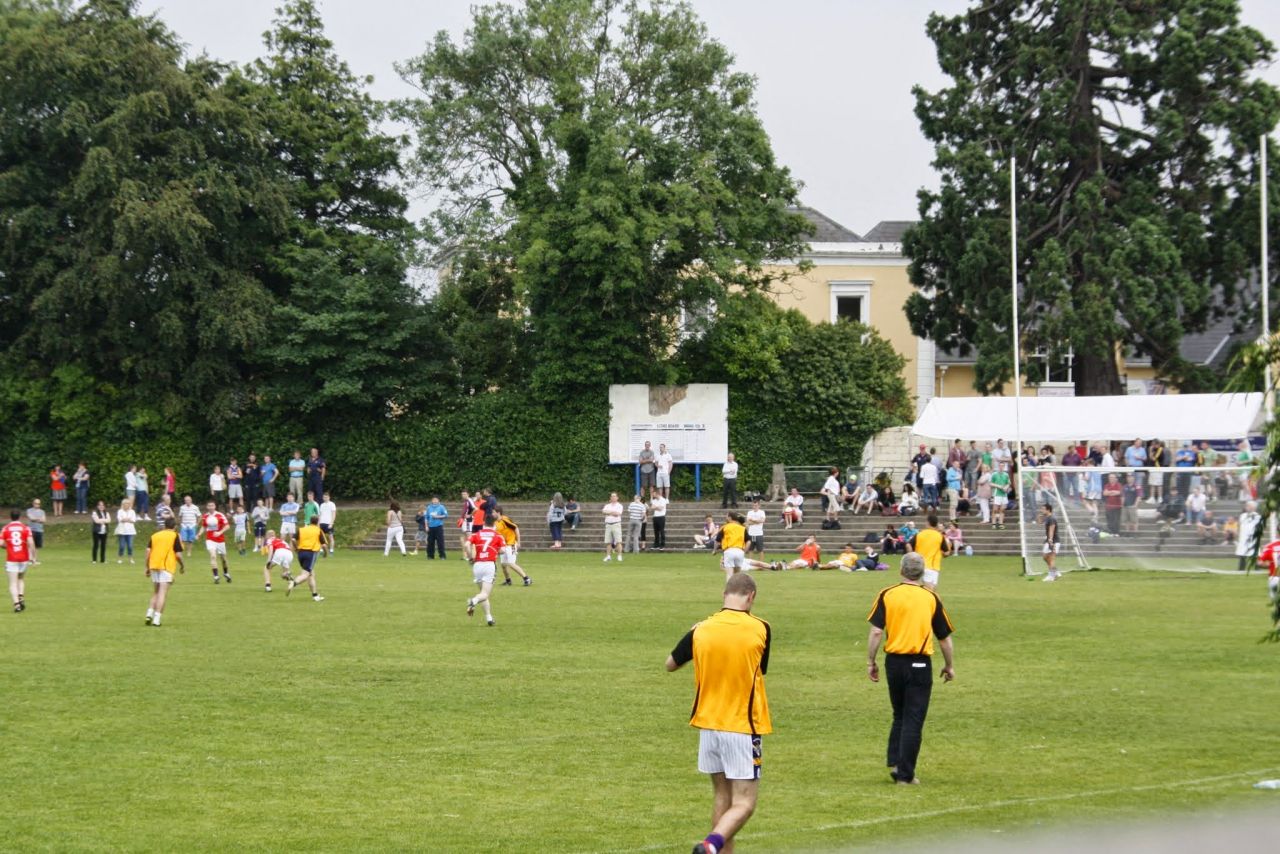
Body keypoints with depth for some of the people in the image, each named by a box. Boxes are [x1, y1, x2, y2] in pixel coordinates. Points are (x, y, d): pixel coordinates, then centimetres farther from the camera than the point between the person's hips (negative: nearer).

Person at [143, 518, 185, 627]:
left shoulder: (154, 535, 12)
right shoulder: (174, 536, 0)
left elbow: (148, 552, 5)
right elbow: (178, 555, -6)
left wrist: (147, 567, 12)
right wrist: (182, 566, 11)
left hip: (154, 566, 4)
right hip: (167, 567, -4)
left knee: (155, 593, 18)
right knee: (163, 594, -4)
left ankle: (149, 615, 4)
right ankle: (156, 619, -11)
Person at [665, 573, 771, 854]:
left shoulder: (701, 630, -3)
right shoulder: (760, 629, -8)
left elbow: (670, 665, 14)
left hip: (709, 725, 4)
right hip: (743, 727, -4)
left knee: (721, 796, 17)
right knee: (744, 803, -3)